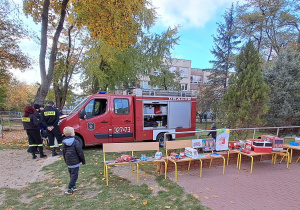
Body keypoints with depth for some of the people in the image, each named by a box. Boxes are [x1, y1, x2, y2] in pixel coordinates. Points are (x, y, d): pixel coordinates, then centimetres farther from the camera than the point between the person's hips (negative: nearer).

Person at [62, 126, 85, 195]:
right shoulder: (75, 142, -18)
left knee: (71, 174, 20)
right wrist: (83, 160, -3)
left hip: (68, 162, 7)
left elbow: (63, 153, 14)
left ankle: (73, 186, 30)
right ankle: (69, 189, -2)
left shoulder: (64, 142, 4)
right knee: (74, 175, 0)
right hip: (75, 162, -7)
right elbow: (80, 152, -14)